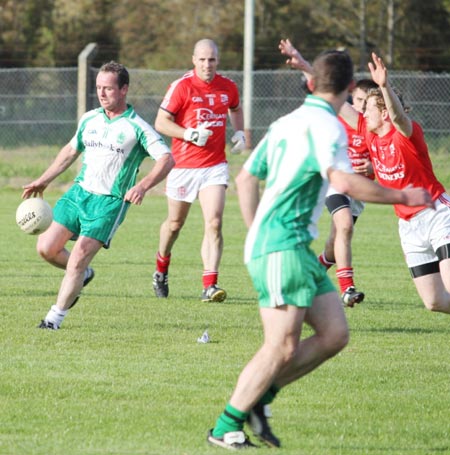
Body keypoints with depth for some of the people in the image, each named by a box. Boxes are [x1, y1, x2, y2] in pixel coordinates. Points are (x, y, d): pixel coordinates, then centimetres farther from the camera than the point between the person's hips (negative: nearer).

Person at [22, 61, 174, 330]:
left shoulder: (136, 127, -7)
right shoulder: (89, 120, 11)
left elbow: (167, 159, -14)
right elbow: (71, 150, 27)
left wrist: (143, 186, -30)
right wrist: (43, 182, 25)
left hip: (110, 203, -6)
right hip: (78, 193, 6)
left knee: (77, 260, -14)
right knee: (47, 248, -1)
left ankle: (55, 318, -2)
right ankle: (82, 275, 28)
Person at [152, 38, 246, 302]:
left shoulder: (228, 87, 4)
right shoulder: (182, 87, -10)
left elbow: (235, 109, 26)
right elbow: (161, 122, -9)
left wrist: (239, 133, 9)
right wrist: (190, 135, -22)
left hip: (215, 166, 2)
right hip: (184, 165, -2)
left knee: (214, 223, -15)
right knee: (175, 224, 13)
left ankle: (210, 285, -18)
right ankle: (161, 269, 41)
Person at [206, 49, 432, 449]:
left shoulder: (287, 123, 17)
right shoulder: (325, 125, -11)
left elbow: (246, 179, 23)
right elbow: (345, 183, -24)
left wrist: (257, 234, 26)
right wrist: (403, 197, -15)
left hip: (297, 248, 10)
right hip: (283, 247, -10)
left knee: (334, 333, 5)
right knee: (282, 347, -11)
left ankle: (257, 397, 8)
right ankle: (226, 428, -5)